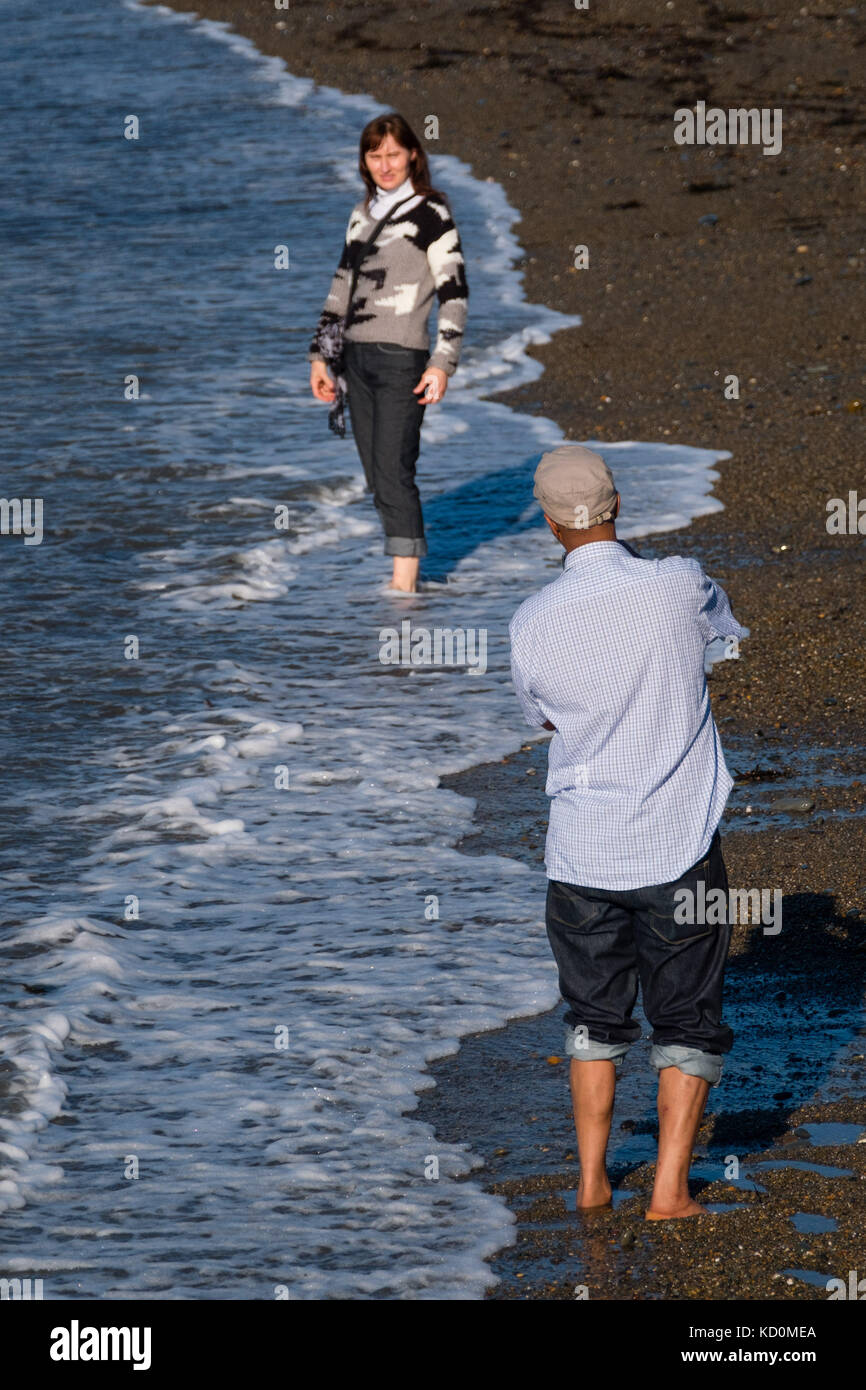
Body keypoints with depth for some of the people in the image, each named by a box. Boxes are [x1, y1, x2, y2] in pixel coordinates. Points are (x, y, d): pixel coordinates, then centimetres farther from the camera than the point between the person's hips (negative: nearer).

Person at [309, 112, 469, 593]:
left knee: (393, 473, -12)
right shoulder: (362, 214, 15)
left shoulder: (430, 215, -5)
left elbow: (454, 294, -7)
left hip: (401, 357, -7)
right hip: (357, 355, 7)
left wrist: (442, 363, -16)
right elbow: (341, 285, 21)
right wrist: (320, 354, 16)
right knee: (376, 477, 7)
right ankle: (406, 571, 13)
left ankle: (404, 584, -11)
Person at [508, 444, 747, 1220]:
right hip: (679, 851, -2)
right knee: (689, 1025, 11)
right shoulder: (676, 587, -14)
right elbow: (737, 626, 10)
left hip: (581, 856, 2)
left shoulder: (531, 624, -8)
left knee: (594, 1018, 20)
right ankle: (670, 1190, 8)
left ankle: (592, 1181, 21)